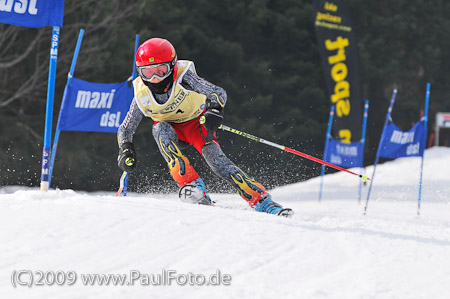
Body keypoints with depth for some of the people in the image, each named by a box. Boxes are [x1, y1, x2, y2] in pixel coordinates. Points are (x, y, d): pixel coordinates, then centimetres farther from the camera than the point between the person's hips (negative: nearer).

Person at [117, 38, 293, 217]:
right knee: (160, 129, -31)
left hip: (197, 122, -2)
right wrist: (126, 150, -29)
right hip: (172, 130, 2)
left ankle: (262, 202, -25)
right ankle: (190, 184, -35)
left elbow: (218, 92, -35)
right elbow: (125, 129, -10)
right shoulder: (142, 95, -21)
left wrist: (215, 109, -56)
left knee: (215, 158, -24)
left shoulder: (182, 78, -30)